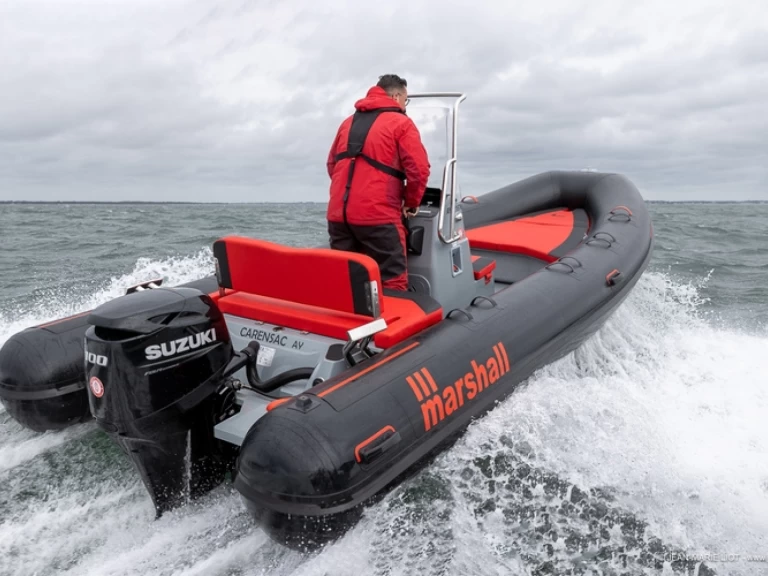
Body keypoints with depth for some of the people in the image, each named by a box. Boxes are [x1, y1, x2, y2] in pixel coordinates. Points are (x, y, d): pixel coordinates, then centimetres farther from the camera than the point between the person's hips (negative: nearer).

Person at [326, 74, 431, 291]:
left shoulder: (349, 122, 21)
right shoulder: (400, 123, 1)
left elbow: (332, 164, 26)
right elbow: (419, 169, -9)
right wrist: (411, 203, 6)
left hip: (338, 214, 6)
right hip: (377, 215, -6)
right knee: (392, 283, 1)